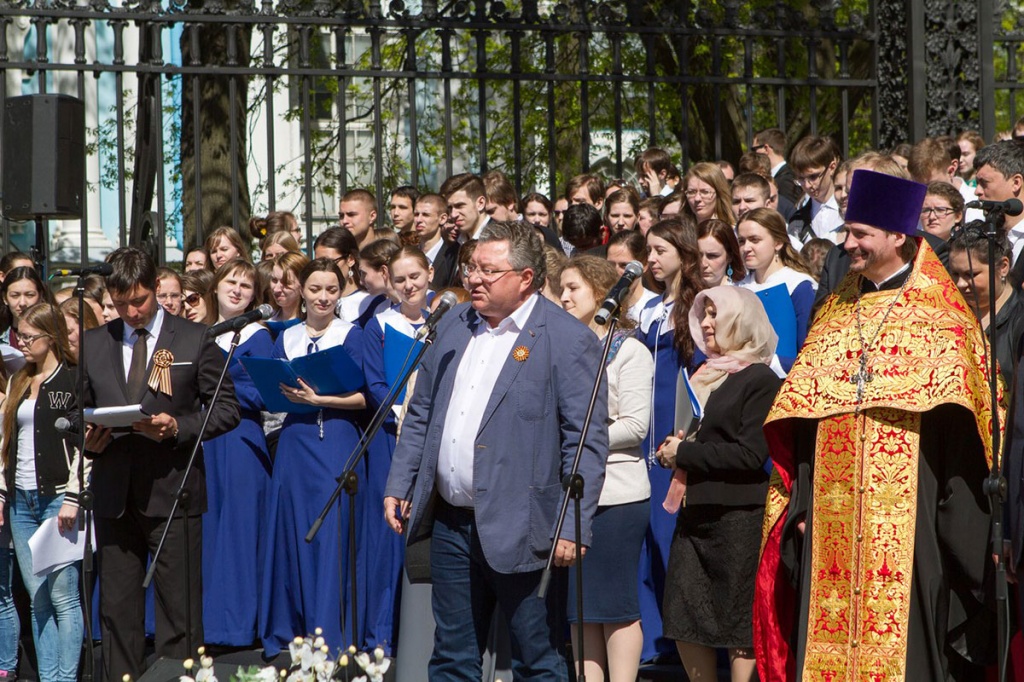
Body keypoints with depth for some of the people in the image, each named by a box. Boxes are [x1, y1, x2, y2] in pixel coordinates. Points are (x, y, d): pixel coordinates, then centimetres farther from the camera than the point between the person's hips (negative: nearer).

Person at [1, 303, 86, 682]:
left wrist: (73, 498, -13)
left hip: (58, 497, -6)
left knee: (63, 595, -8)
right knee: (37, 599, 5)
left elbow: (83, 444, -8)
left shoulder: (74, 381, -3)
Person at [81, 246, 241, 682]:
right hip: (113, 495, 3)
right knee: (117, 609, 4)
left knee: (179, 609, -2)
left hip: (172, 492, -3)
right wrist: (88, 439, -4)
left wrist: (179, 428, -15)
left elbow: (226, 409, 1)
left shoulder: (195, 340, 2)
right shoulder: (93, 344, 12)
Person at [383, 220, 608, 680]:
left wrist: (574, 528, -17)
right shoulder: (454, 325, 12)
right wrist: (399, 485, 12)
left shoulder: (568, 340, -10)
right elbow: (421, 413, 19)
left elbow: (587, 443, -12)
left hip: (519, 532, -6)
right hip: (450, 523, 6)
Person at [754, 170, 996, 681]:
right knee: (829, 639, 2)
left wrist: (957, 523, -13)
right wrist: (801, 502, 3)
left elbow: (959, 428, -6)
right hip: (834, 519, 5)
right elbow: (802, 420, 13)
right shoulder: (836, 315, 15)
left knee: (903, 637, -6)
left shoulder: (939, 321, 0)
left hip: (908, 518, -4)